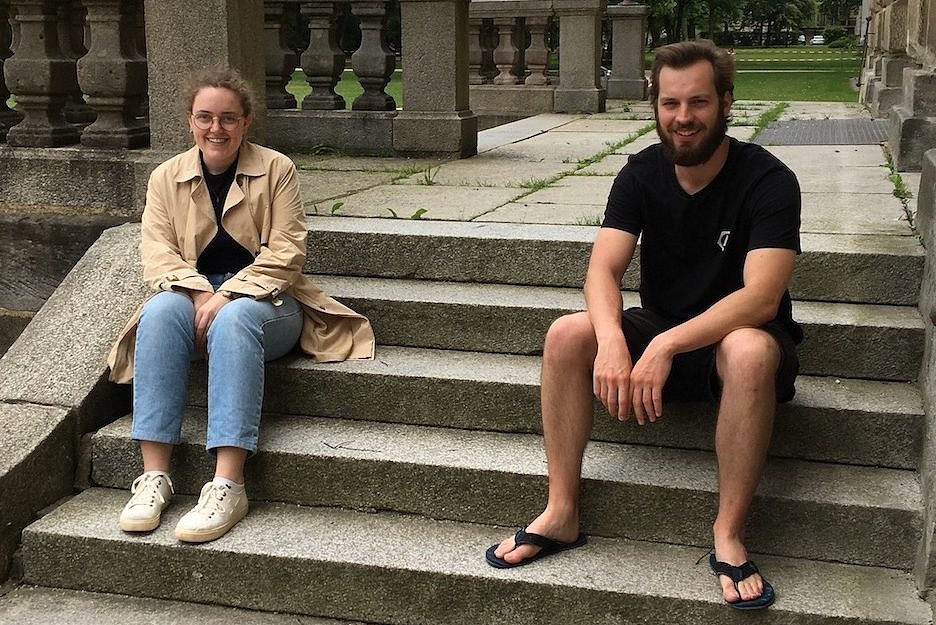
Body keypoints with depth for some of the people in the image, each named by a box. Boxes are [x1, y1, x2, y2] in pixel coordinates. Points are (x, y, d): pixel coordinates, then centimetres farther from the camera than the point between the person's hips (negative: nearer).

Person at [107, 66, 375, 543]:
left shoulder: (276, 169, 2)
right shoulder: (167, 177, 10)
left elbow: (286, 253, -7)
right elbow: (157, 253, 0)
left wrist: (227, 295, -20)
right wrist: (199, 293, -20)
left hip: (265, 299, -2)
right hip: (193, 295, 3)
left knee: (234, 320, -38)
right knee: (160, 312, -33)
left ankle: (227, 486, -45)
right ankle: (154, 476, -36)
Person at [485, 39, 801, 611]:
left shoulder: (769, 181, -17)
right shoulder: (642, 174, -3)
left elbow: (760, 297, -28)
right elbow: (603, 269, -14)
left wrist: (666, 346, -40)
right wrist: (610, 338, -36)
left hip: (739, 335, -4)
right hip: (660, 336, 4)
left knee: (749, 351, -39)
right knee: (566, 334, -20)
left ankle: (729, 536, -26)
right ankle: (561, 513, -14)